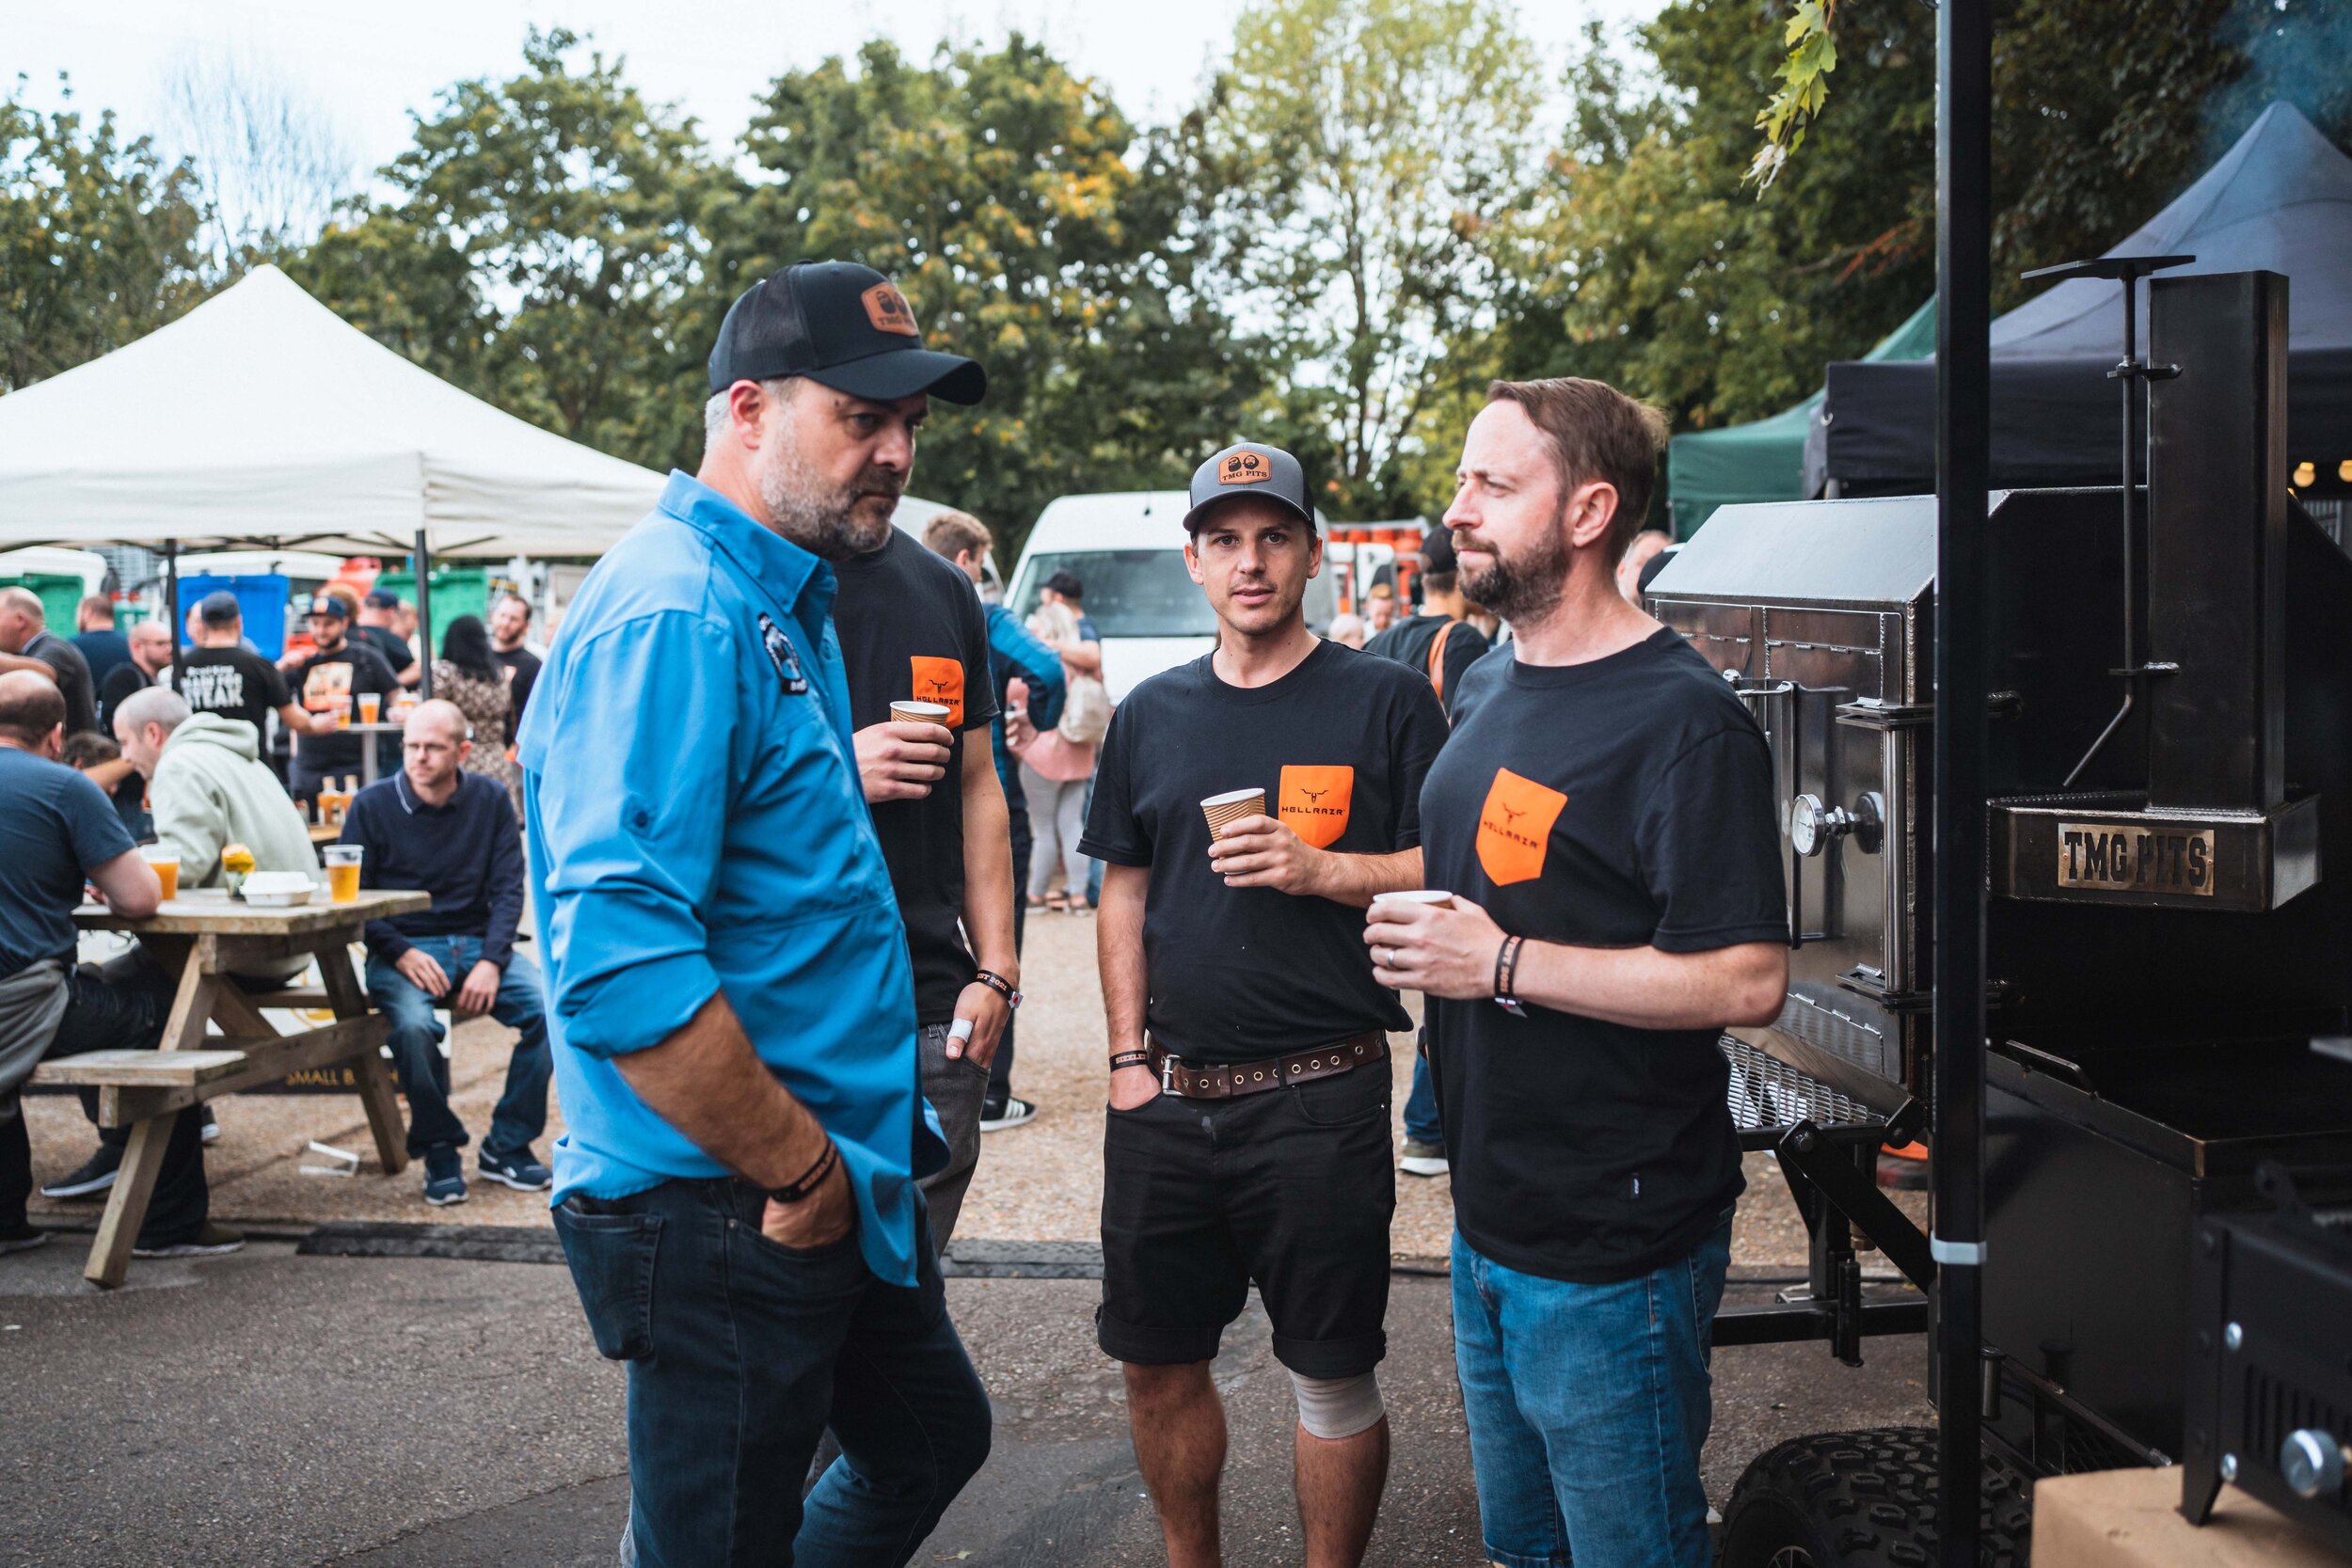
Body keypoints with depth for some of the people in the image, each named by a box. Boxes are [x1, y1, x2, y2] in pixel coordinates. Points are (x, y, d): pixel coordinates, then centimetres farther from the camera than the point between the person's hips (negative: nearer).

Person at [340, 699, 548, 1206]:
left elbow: (507, 888, 3)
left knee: (549, 1008, -24)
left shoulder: (490, 798, 5)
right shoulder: (372, 805, 0)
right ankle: (439, 1151, -8)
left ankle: (507, 1146, -4)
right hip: (402, 948, -2)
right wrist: (401, 954, -15)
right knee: (413, 1026, -34)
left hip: (478, 942, 2)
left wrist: (490, 961, -12)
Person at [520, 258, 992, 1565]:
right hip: (725, 1213, -10)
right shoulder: (674, 616, -21)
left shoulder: (788, 602, 11)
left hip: (839, 1182, 10)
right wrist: (799, 1172, -21)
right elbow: (622, 969, -30)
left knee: (933, 1443, 25)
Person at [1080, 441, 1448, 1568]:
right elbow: (1124, 892, 14)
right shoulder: (1152, 715, 11)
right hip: (1167, 1096, 5)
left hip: (1320, 1096, -4)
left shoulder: (1384, 702, -2)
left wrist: (1322, 869, -19)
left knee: (1333, 1376, 5)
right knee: (1156, 1360, 13)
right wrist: (1128, 1055, 7)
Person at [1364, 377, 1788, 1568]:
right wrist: (1412, 931, 3)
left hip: (1614, 1250, -8)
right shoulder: (1487, 686, 9)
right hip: (1489, 1223, 8)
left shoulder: (1682, 721, -18)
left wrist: (1504, 965, -23)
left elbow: (1748, 980, -25)